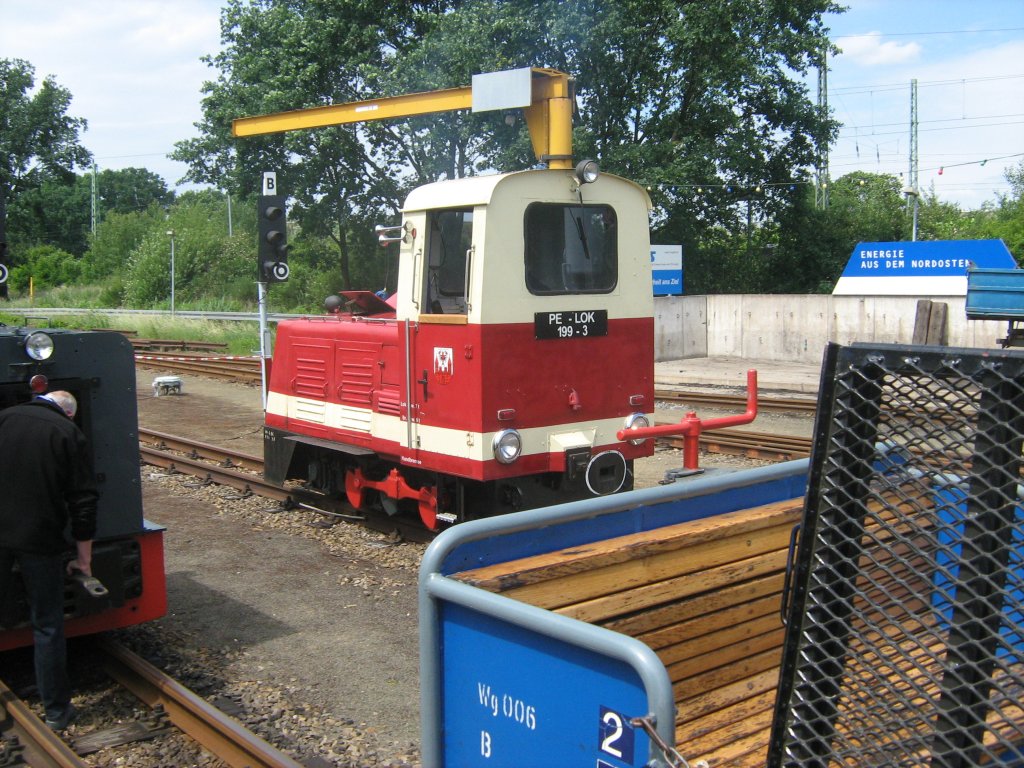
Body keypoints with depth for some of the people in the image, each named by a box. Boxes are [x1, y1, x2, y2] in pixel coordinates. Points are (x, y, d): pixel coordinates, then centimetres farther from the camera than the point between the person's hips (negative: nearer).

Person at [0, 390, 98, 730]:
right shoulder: (70, 434, -1)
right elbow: (83, 501, -2)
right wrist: (84, 556, 6)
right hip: (40, 540, -2)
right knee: (47, 627, 9)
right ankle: (56, 709, 19)